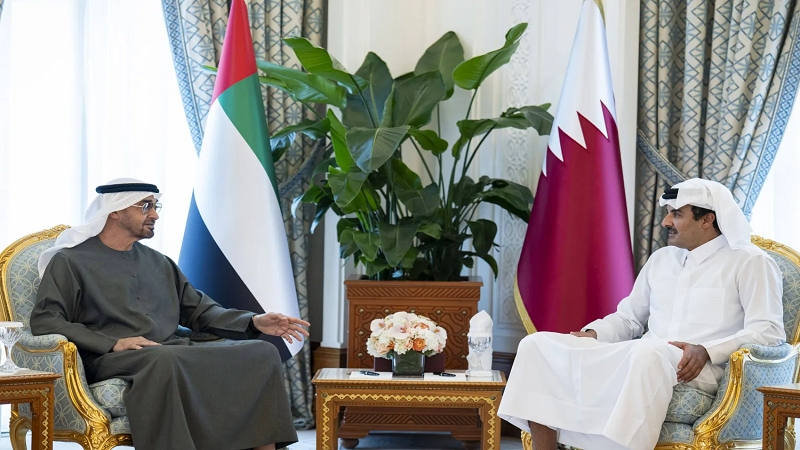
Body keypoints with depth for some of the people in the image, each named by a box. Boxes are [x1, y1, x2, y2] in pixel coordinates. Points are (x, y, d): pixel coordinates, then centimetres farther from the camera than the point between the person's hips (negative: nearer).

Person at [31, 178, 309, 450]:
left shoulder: (158, 262, 27)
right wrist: (113, 343, -16)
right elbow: (44, 321, -5)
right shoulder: (70, 261, 7)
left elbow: (198, 309, 27)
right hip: (111, 359, -6)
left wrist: (254, 322, 9)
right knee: (163, 359, -40)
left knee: (262, 352, -12)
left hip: (175, 351, 6)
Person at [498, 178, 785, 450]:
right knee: (538, 344, -8)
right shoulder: (662, 259, 25)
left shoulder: (750, 263, 4)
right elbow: (629, 317, 30)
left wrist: (706, 350, -20)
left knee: (648, 353, -43)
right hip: (631, 359, 7)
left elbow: (769, 331, -6)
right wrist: (593, 334, 8)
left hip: (699, 370, -7)